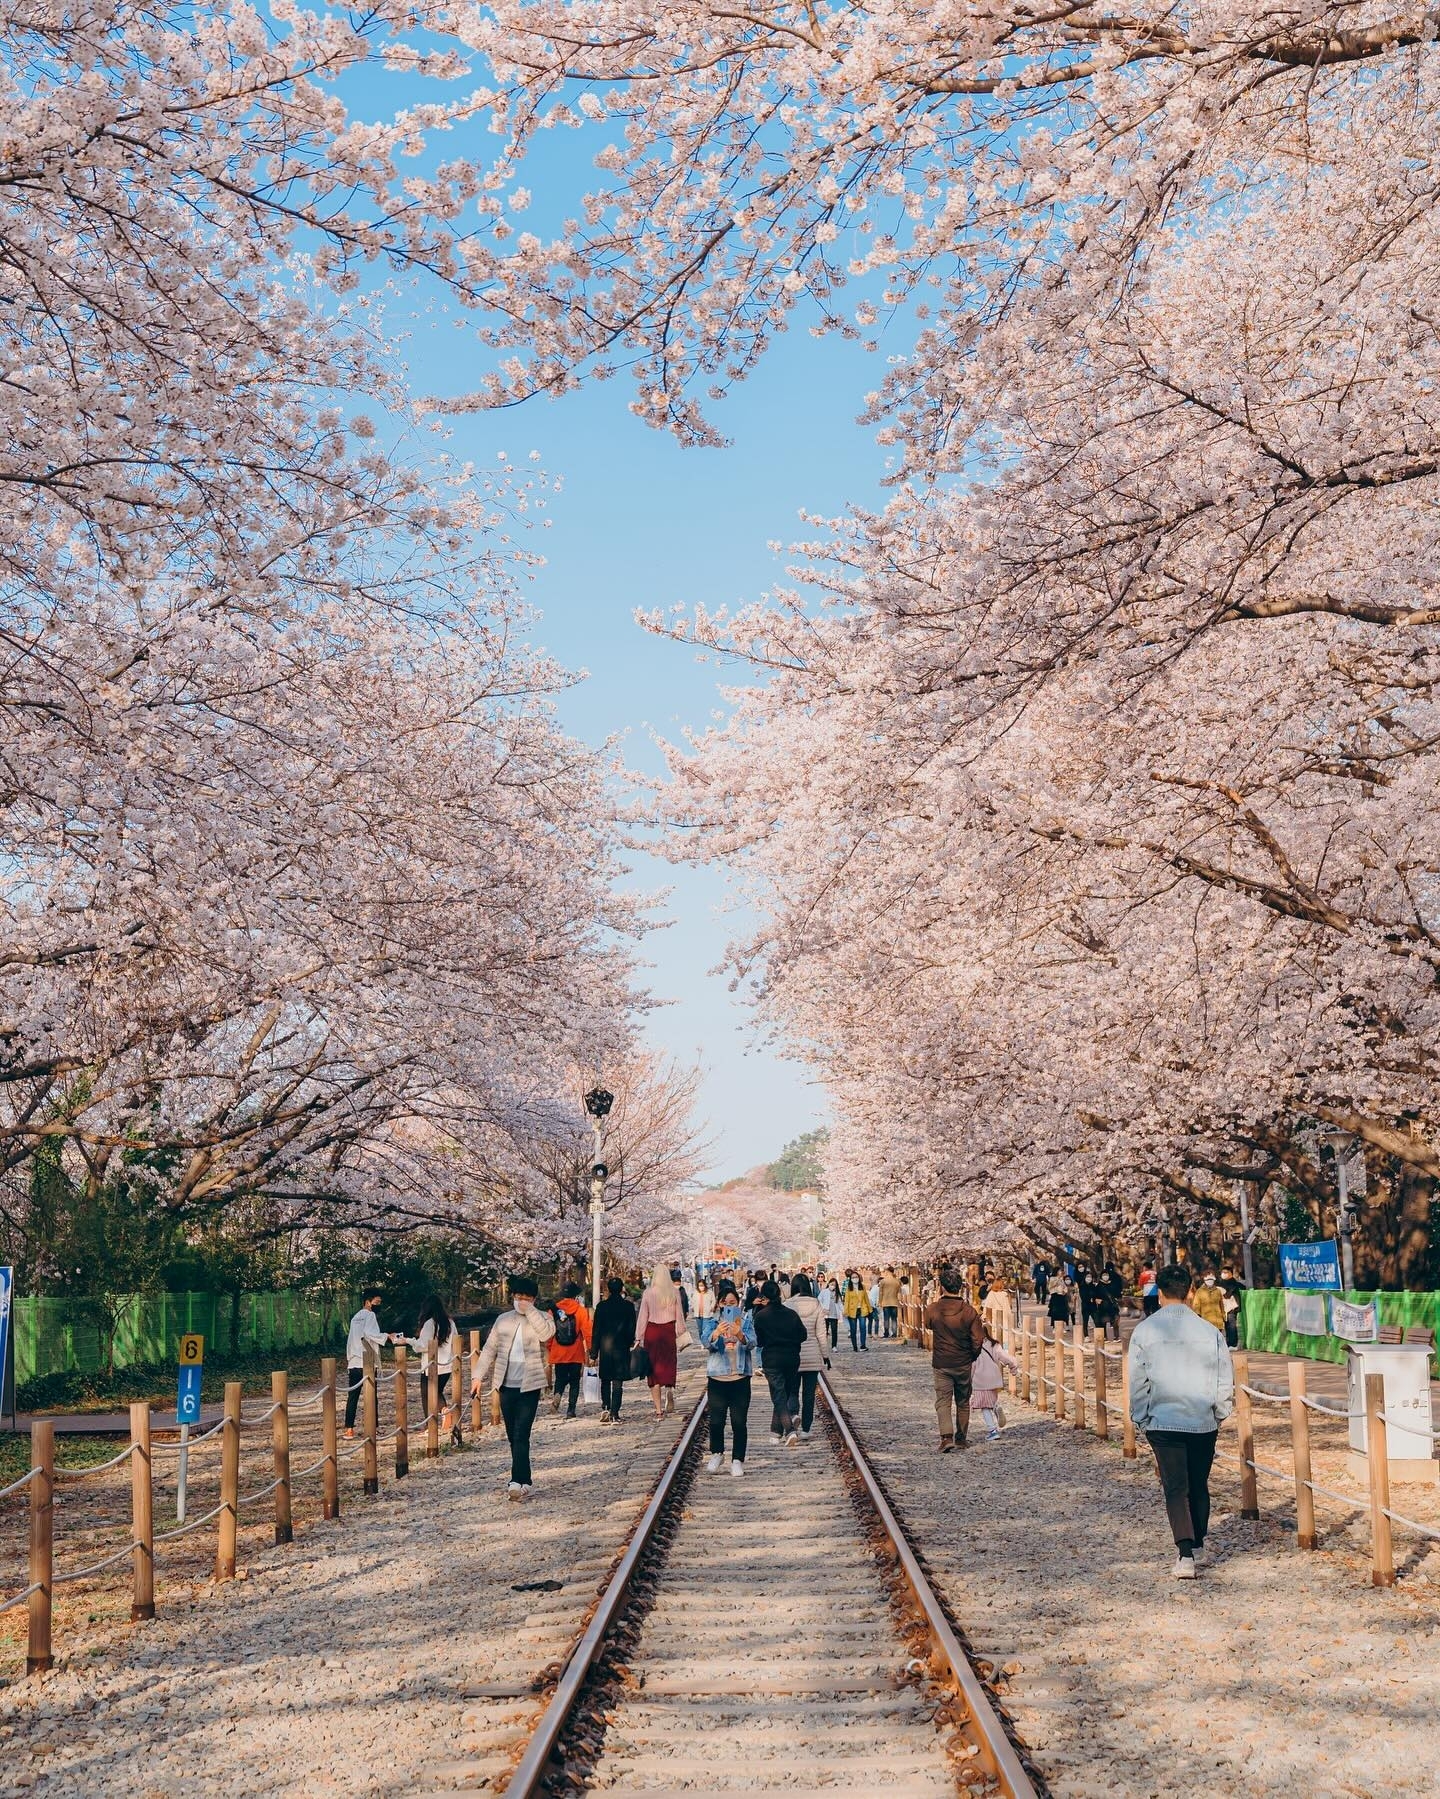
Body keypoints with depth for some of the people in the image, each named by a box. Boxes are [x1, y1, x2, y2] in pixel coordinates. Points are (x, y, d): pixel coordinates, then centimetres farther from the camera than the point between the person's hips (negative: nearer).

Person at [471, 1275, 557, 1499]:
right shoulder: (503, 1320, 12)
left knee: (521, 1436, -12)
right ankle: (525, 1480, 19)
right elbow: (489, 1349, 13)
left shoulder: (541, 1318, 2)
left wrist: (529, 1310, -18)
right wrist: (479, 1376, 6)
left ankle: (519, 1482, -15)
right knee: (513, 1436, 9)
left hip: (530, 1386, -4)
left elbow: (547, 1332, -21)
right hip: (506, 1385, 5)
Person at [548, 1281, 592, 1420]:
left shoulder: (553, 1310, 0)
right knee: (574, 1382, 9)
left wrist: (549, 1352, 14)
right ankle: (571, 1409, 4)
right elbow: (587, 1332, -8)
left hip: (558, 1354, 2)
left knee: (560, 1379, 13)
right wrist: (589, 1350, 1)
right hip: (576, 1355, -2)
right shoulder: (581, 1310, -6)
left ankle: (558, 1394, -16)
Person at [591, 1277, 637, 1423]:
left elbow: (596, 1329, 0)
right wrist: (630, 1342, 14)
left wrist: (594, 1351, 4)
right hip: (621, 1348, -1)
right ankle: (614, 1414, -2)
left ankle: (605, 1409, 1)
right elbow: (632, 1329, 0)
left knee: (605, 1381, 15)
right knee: (618, 1382, 2)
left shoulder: (602, 1306, -2)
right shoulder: (628, 1306, -3)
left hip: (605, 1347, 1)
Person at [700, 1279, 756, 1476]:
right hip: (717, 1378, 0)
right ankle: (716, 1454, 27)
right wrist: (716, 1333, -37)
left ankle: (737, 1460, 11)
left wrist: (739, 1335, -35)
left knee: (739, 1422, -1)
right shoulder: (711, 1321, 3)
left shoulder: (746, 1320, 3)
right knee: (716, 1421, 3)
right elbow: (706, 1342, -14)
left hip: (740, 1378, 0)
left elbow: (751, 1343, -13)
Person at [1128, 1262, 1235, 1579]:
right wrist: (1220, 1413, 16)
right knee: (1199, 1485, 18)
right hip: (1204, 1421, 2)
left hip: (1162, 1421, -2)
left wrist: (1139, 1419, 8)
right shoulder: (1210, 1331, -4)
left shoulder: (1145, 1331, -7)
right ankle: (1198, 1546, 33)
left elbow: (1137, 1381, -3)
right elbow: (1225, 1378, 1)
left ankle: (1185, 1554, -14)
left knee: (1175, 1488, 0)